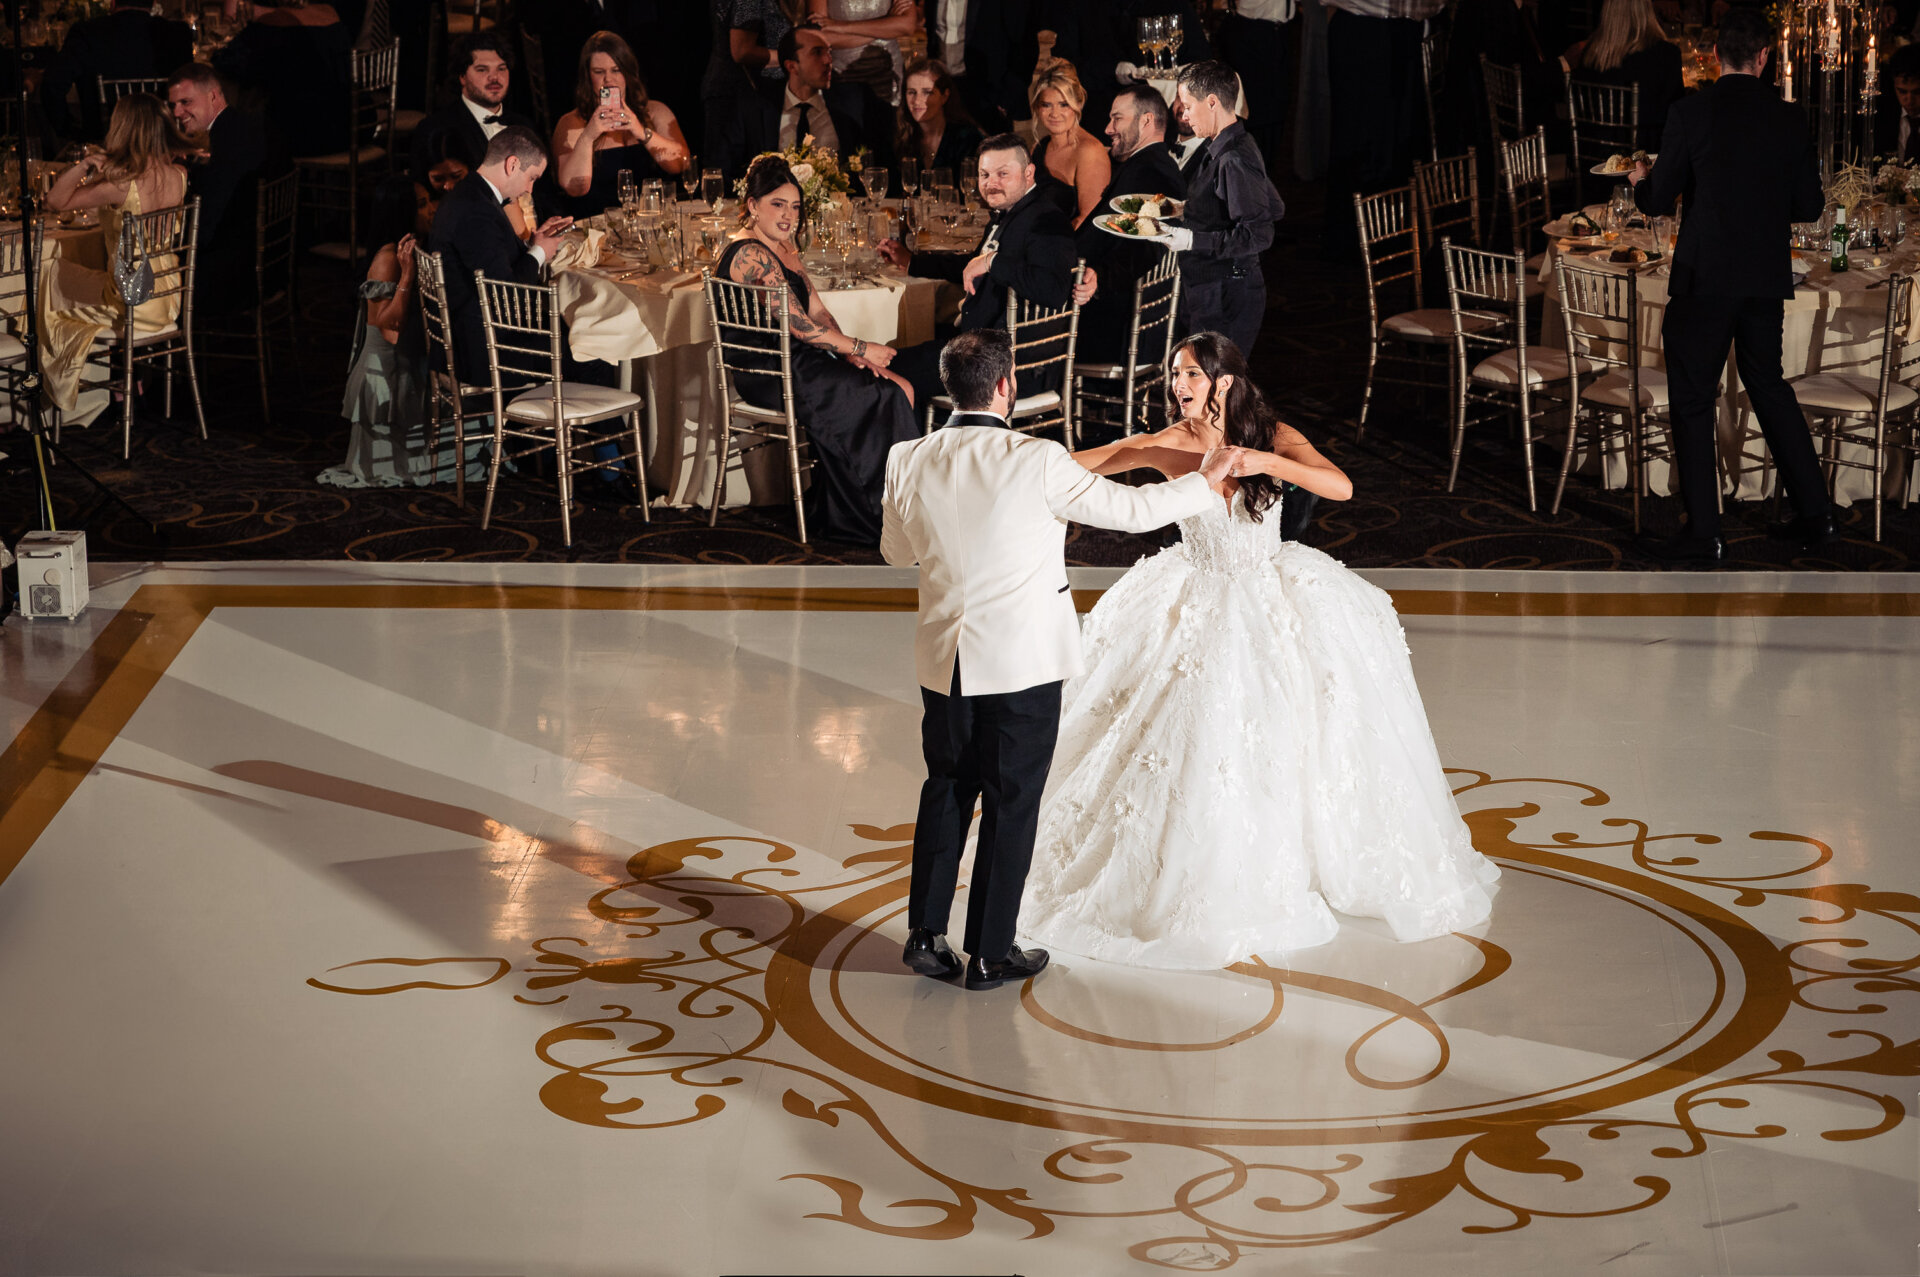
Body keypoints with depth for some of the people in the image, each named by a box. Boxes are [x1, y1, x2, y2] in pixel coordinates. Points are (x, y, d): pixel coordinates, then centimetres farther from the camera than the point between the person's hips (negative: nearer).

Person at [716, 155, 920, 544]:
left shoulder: (784, 247, 16)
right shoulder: (751, 255, -17)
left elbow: (817, 310, 14)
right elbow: (799, 324, -19)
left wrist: (849, 353, -3)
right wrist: (860, 349, -14)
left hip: (798, 362, 10)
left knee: (902, 389, -3)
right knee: (885, 398, -14)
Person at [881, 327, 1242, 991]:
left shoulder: (908, 461, -4)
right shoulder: (1034, 461, -17)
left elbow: (896, 550, 12)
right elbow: (1128, 509, -8)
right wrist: (1205, 478, 7)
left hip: (943, 662, 4)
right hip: (1023, 662, -4)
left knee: (946, 792, 19)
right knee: (1010, 805, 8)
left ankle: (926, 935, 23)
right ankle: (990, 953, 15)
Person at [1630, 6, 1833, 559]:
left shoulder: (1691, 113, -10)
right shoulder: (1789, 118, -1)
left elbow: (1658, 202, -5)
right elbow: (1809, 207, 3)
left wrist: (1640, 180, 17)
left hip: (1705, 279, -4)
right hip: (1766, 279, 4)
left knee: (1693, 400, 4)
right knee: (1769, 386, 19)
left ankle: (1703, 534, 4)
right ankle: (1815, 514, 22)